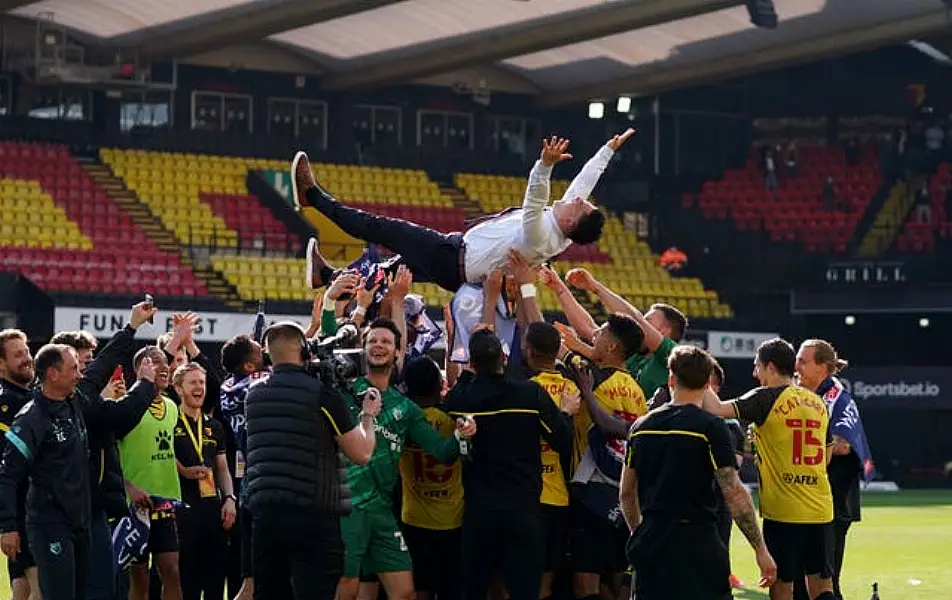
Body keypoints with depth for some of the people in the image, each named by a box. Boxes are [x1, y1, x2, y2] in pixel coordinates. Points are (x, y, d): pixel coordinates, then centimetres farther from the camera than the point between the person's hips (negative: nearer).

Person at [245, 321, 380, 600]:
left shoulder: (254, 395, 10)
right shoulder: (322, 393, -8)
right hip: (312, 515, -6)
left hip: (263, 512, 6)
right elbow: (362, 453, -4)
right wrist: (369, 415, 12)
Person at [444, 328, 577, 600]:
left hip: (478, 509, 2)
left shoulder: (459, 398, -4)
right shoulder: (531, 394, -9)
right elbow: (563, 443, -4)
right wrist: (566, 412, 14)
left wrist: (466, 373, 32)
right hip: (523, 506, -2)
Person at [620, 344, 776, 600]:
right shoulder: (711, 428, -8)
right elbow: (735, 494, -12)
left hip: (651, 542, 5)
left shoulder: (641, 426, 8)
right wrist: (760, 549, -7)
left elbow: (626, 493, 15)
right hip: (697, 542, -5)